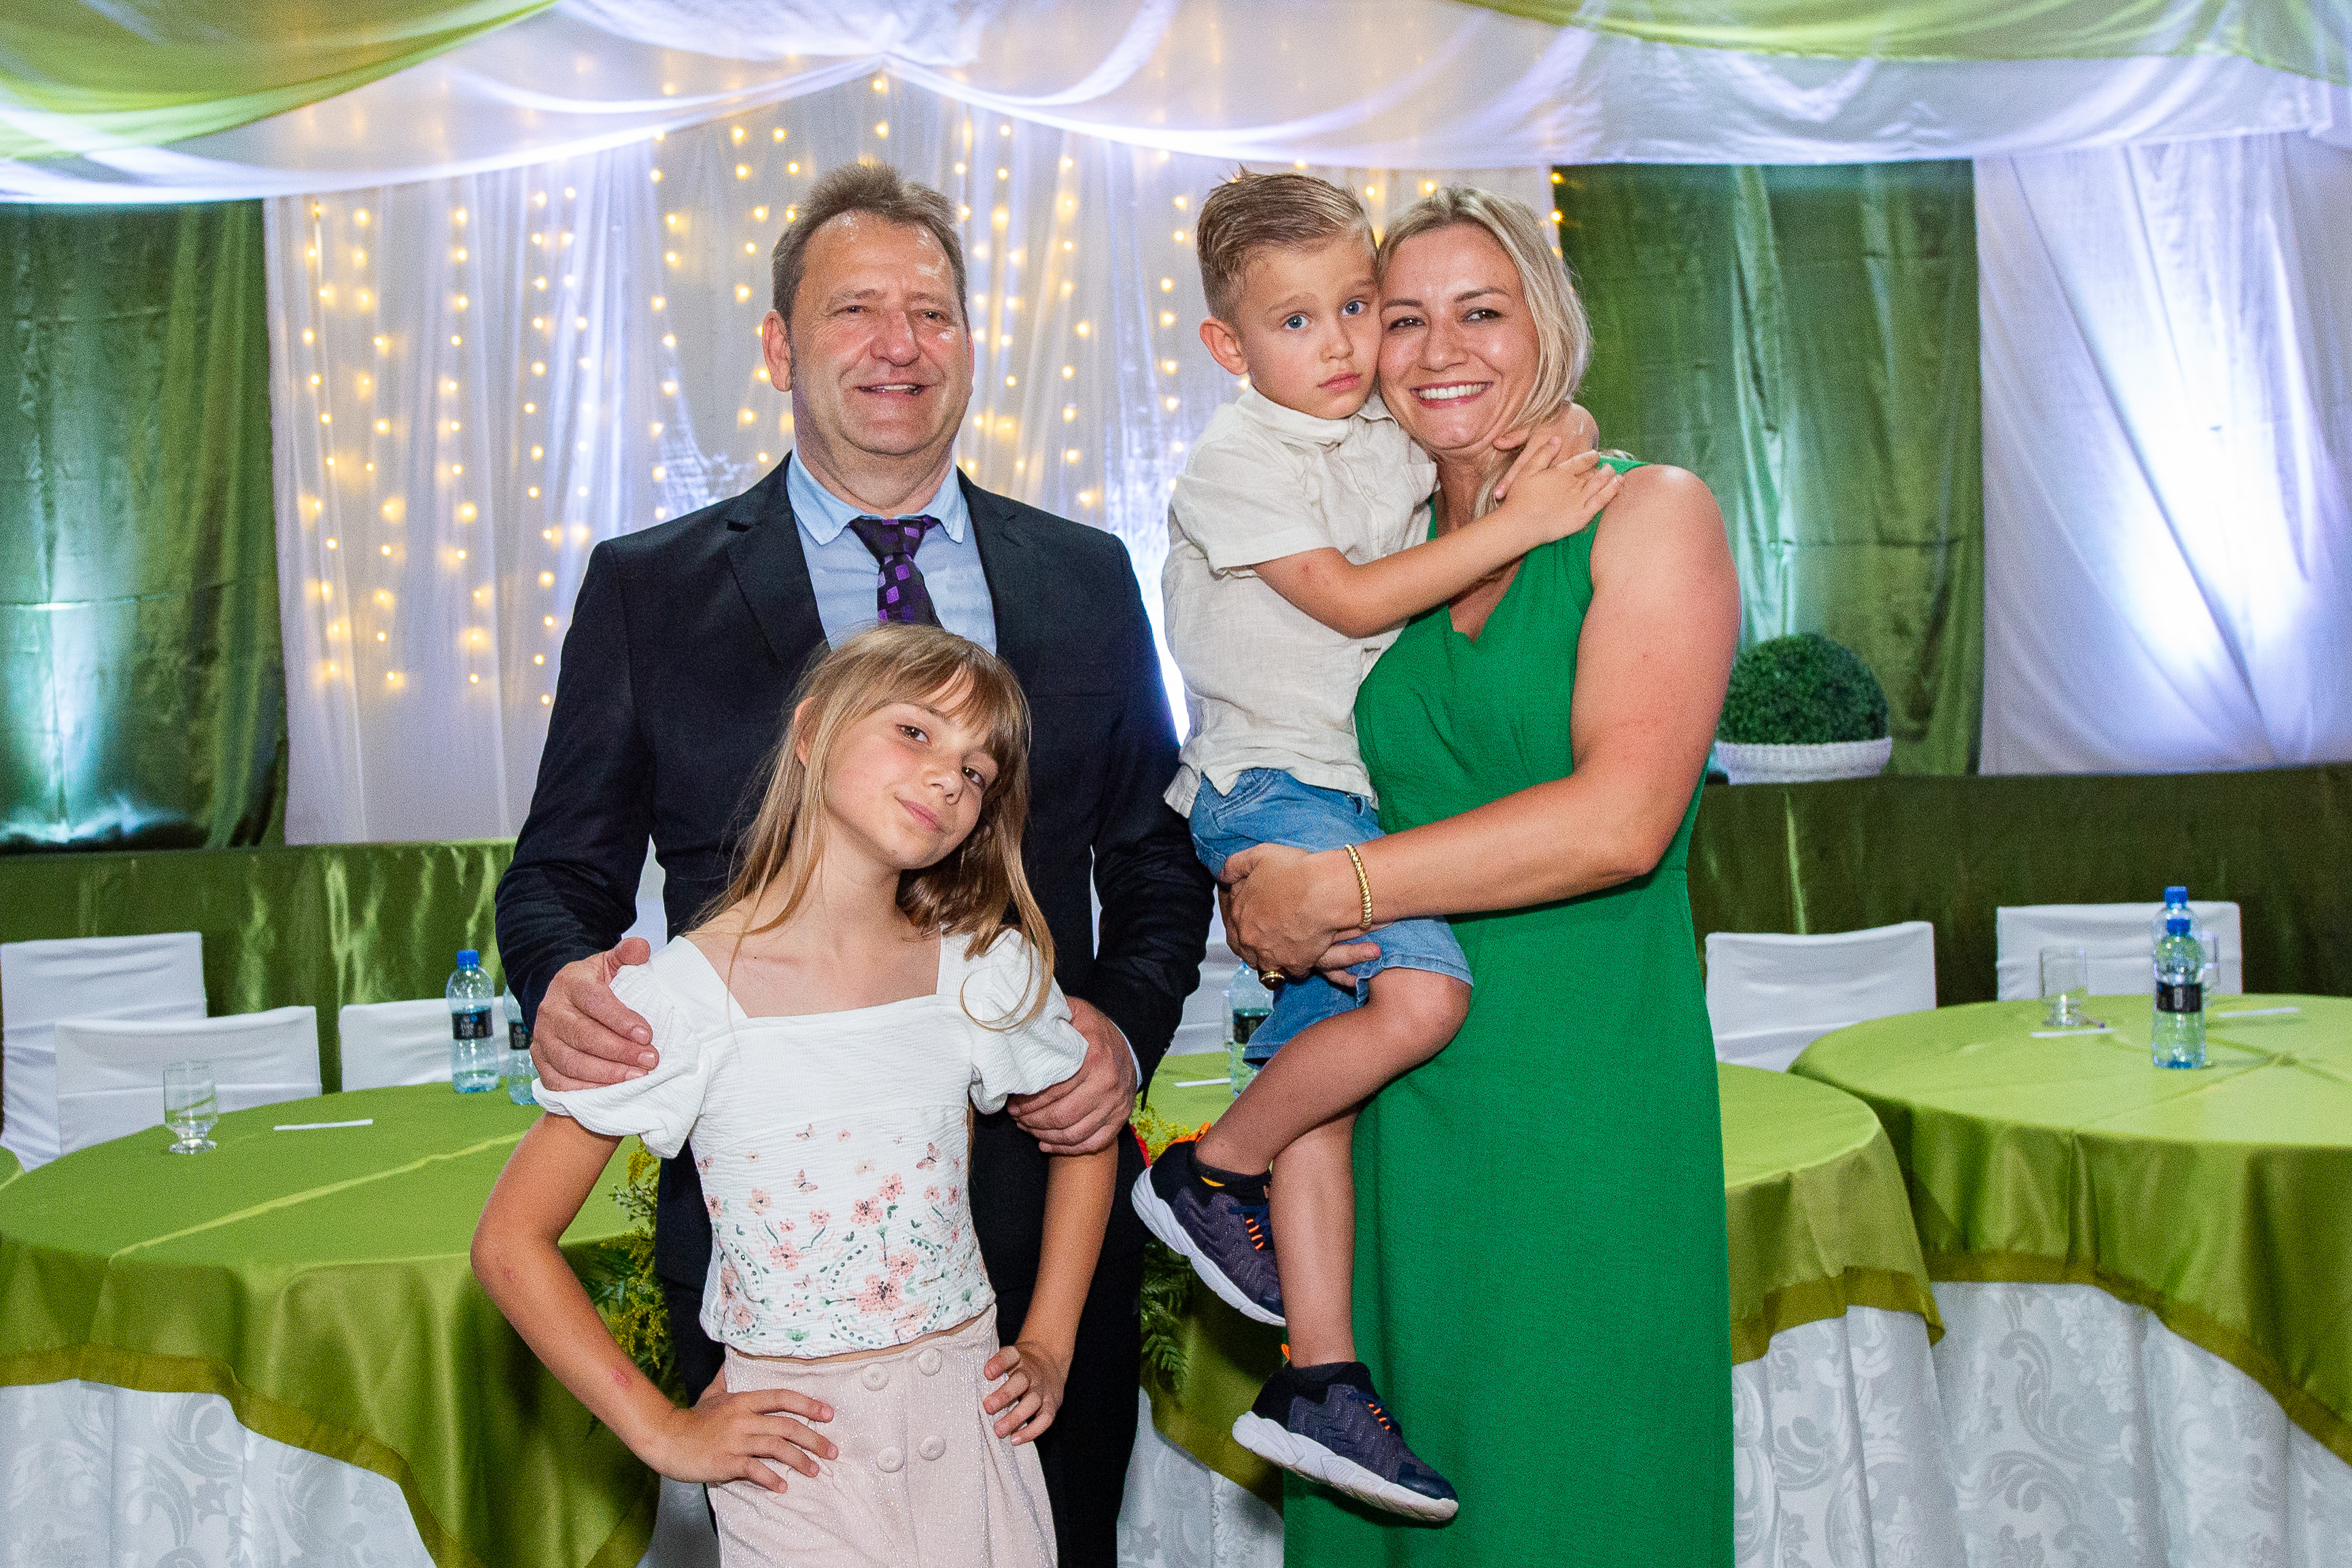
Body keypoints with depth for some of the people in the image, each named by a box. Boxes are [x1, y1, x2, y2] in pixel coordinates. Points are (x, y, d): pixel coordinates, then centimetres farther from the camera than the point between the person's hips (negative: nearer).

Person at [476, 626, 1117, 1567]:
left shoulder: (985, 972, -4)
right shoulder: (685, 1000, -14)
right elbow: (510, 1242, -9)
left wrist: (1048, 1350, 8)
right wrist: (663, 1432, -8)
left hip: (975, 1431, 3)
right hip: (798, 1451, -3)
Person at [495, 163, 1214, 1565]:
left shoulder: (1088, 578, 6)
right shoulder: (648, 588, 1)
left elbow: (1159, 853, 10)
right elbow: (562, 872, 3)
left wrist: (1130, 1023, -8)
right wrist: (565, 988, -19)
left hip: (1046, 1200, 2)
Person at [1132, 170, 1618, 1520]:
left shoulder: (1387, 443, 13)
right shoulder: (1238, 460, -11)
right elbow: (1352, 599, -18)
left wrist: (1540, 445, 12)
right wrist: (1519, 523, -18)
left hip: (1350, 795, 8)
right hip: (1268, 787, -8)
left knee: (1321, 1065, 6)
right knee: (1423, 991, -26)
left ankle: (1318, 1377, 10)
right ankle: (1211, 1171, -4)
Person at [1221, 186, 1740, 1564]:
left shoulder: (1650, 513, -3)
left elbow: (1620, 818, -16)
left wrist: (1337, 890, -13)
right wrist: (1257, 908, -6)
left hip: (1586, 1097, -4)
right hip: (1399, 1100, 5)